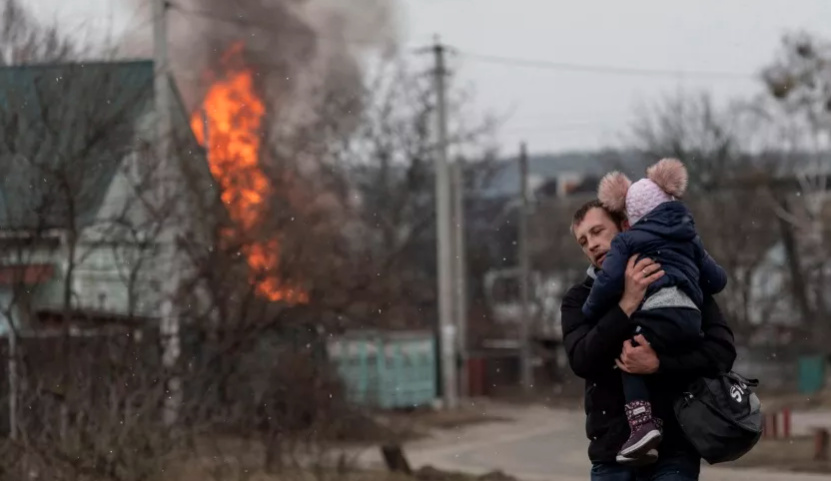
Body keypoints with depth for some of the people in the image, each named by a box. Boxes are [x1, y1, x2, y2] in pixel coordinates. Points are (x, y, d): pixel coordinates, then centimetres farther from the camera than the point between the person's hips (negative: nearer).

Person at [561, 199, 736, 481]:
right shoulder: (580, 299, 8)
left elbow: (722, 350, -6)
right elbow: (581, 360, -11)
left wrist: (659, 364, -20)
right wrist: (627, 304, -21)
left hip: (672, 452, -2)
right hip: (611, 455, 3)